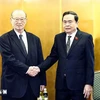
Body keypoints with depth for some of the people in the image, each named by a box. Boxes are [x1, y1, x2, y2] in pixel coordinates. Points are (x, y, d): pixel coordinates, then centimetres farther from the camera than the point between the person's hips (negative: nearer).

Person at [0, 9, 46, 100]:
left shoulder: (35, 39, 9)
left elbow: (40, 61, 9)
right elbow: (9, 59, -14)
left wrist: (42, 81, 8)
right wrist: (26, 69, -22)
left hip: (33, 86, 4)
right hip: (13, 85, -3)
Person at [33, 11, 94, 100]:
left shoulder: (86, 37, -5)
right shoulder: (58, 37, 7)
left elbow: (90, 62, -6)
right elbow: (53, 57, 8)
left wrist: (89, 83, -9)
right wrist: (39, 68, -8)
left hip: (78, 83, -3)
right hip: (61, 83, 4)